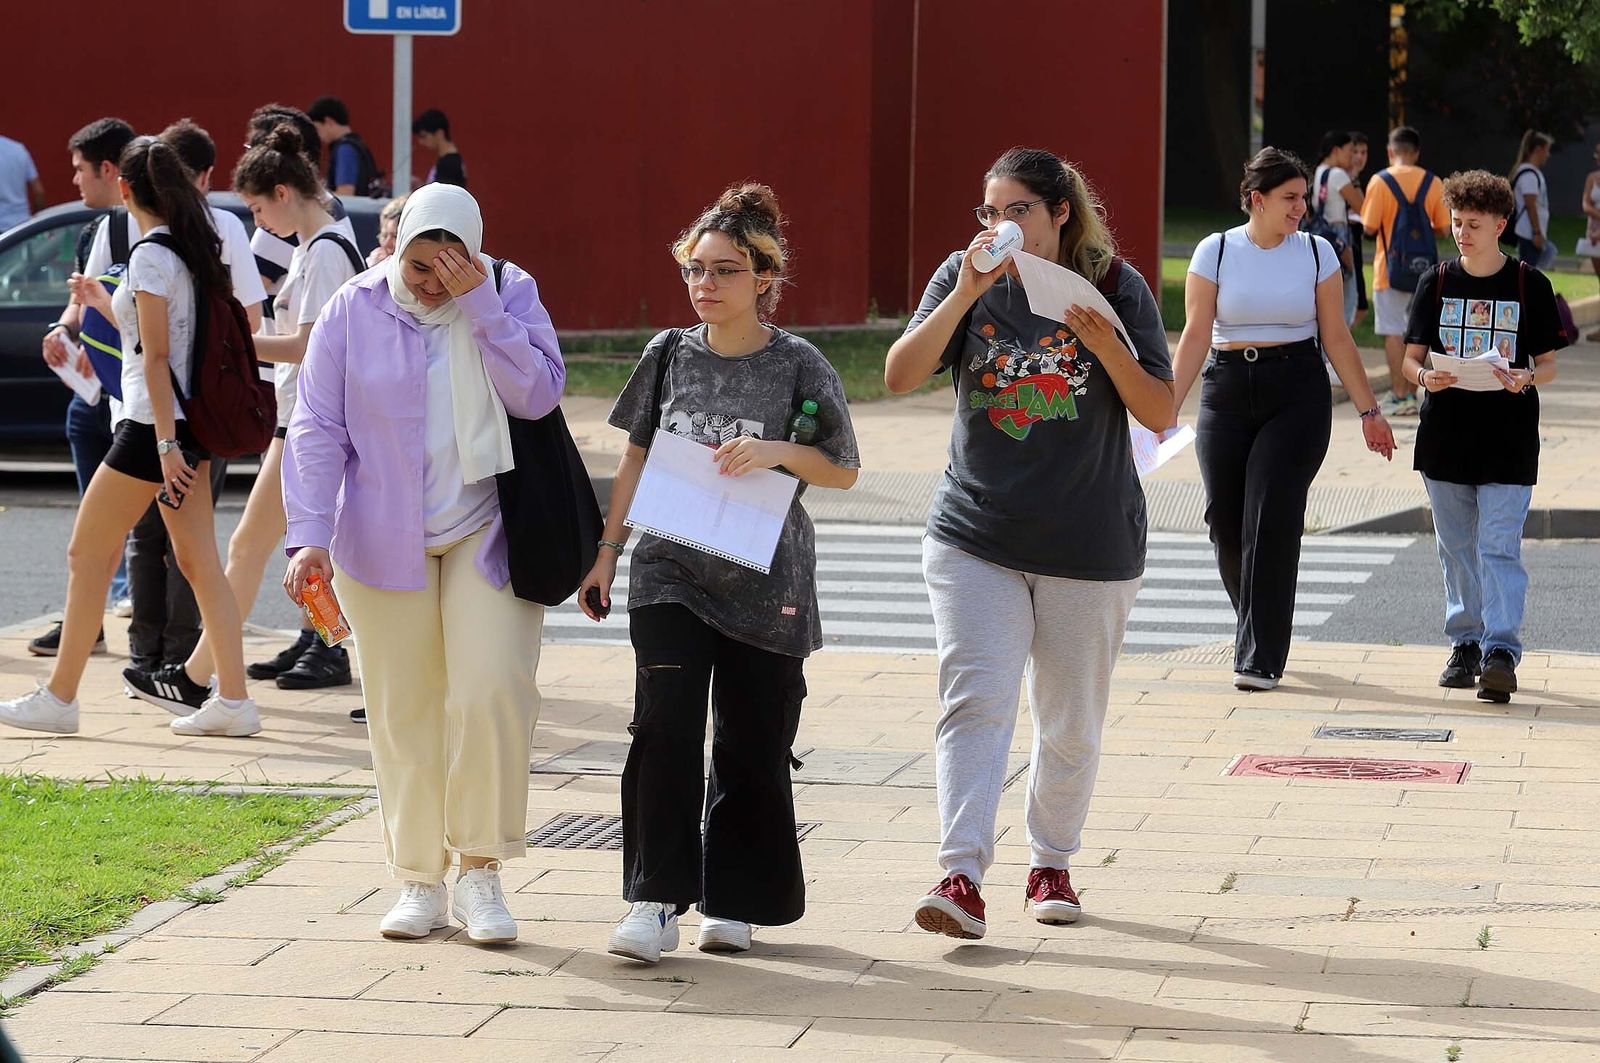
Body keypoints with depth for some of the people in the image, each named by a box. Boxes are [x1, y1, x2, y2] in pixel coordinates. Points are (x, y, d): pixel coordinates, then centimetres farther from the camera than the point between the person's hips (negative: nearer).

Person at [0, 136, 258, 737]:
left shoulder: (149, 255, -14)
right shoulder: (197, 246, 10)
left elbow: (156, 356, -18)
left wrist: (165, 443, -19)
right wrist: (102, 304, 30)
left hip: (156, 423, -9)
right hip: (193, 419, 9)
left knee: (88, 554, 0)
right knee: (198, 559, 8)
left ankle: (58, 699, 4)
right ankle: (233, 700, 4)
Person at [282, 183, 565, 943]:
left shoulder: (508, 294, -2)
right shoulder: (354, 311, -2)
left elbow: (538, 394, -15)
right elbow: (317, 429, -4)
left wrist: (480, 306, -20)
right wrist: (309, 536, -13)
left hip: (485, 535, -1)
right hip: (381, 540, 1)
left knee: (491, 693, -13)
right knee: (402, 710, 4)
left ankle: (480, 873, -3)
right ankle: (419, 881, 14)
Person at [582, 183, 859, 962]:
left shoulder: (798, 366, -3)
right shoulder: (669, 355, 5)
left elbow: (842, 471, 1)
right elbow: (636, 458, 15)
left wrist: (776, 451, -17)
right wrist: (607, 552, 12)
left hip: (764, 584, -1)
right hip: (671, 574, 1)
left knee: (753, 748, 4)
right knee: (664, 726, -13)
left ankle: (731, 902, 19)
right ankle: (656, 901, -10)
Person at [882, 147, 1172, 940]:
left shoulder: (1115, 287, -3)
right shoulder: (964, 278, 0)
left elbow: (1160, 414, -5)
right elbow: (900, 376, -11)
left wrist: (1107, 345, -21)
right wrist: (965, 295, -21)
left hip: (1091, 544, 0)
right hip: (977, 537, 0)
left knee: (1071, 720, 10)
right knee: (974, 701, -14)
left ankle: (1051, 864, 28)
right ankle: (962, 876, -20)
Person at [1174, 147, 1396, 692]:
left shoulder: (1316, 252, 4)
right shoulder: (1215, 252, 2)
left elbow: (1336, 338, 7)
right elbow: (1196, 335, 0)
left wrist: (1368, 410, 6)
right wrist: (1166, 408, -7)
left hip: (1298, 392, -1)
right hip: (1227, 392, 1)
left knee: (1271, 522, -9)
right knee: (1226, 522, 0)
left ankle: (1260, 659, -4)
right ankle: (1260, 633, 26)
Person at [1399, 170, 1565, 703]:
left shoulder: (1529, 284, 0)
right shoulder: (1438, 281, 6)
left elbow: (1548, 363, 3)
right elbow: (1411, 356, 7)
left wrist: (1525, 379, -19)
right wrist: (1425, 376, -16)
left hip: (1508, 438, -3)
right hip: (1445, 434, 3)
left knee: (1499, 546, -11)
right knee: (1457, 548, 10)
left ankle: (1501, 650, -17)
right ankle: (1465, 643, 22)